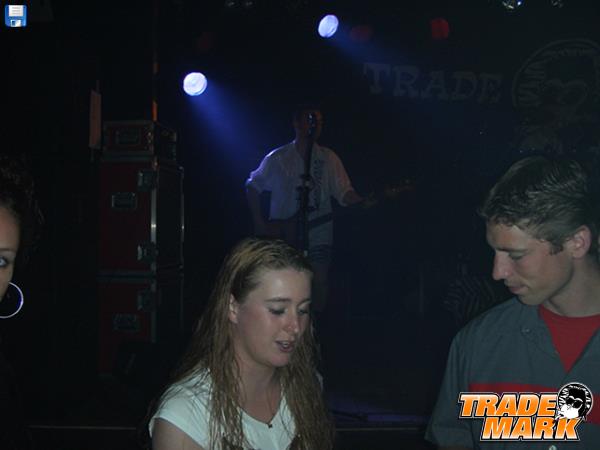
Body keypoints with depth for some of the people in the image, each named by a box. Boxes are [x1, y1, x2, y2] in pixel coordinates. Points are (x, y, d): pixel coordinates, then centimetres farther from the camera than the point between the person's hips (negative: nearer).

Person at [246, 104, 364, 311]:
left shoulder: (328, 158, 6)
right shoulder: (278, 158, 2)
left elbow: (344, 193, 1)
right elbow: (252, 188, 8)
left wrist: (367, 201, -20)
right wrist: (261, 224, 0)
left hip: (317, 234, 1)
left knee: (319, 281, -8)